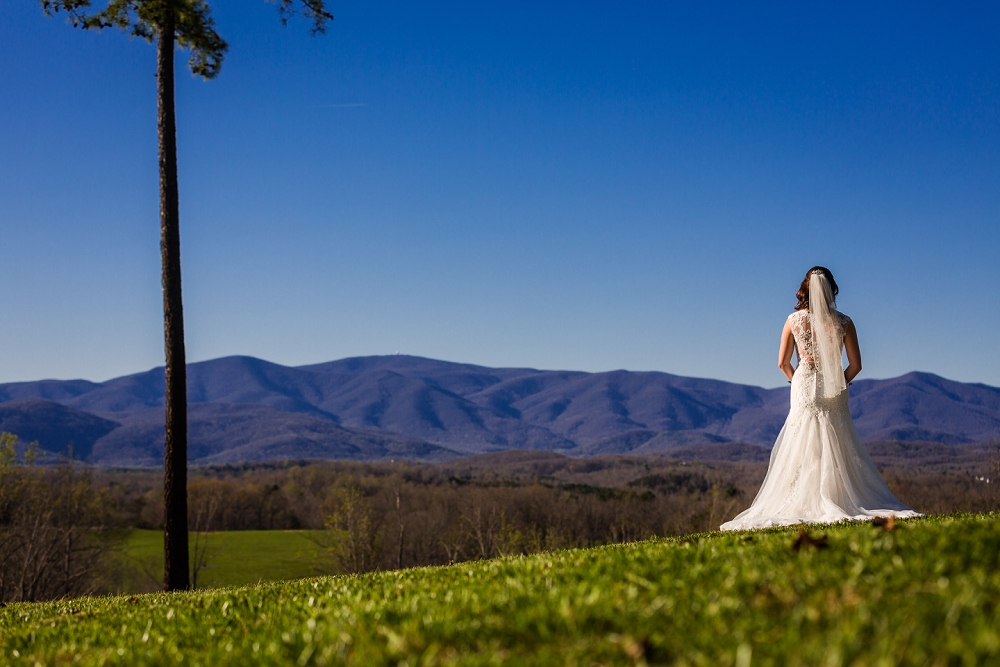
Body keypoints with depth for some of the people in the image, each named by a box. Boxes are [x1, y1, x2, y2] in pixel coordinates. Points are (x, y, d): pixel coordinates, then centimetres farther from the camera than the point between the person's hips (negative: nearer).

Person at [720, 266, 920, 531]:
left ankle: (804, 507, 0)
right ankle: (839, 502, 3)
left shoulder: (793, 320, -2)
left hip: (804, 390, 0)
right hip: (834, 393, 0)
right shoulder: (843, 322, -3)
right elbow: (855, 365, -1)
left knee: (803, 450, 4)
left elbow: (782, 363, 3)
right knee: (838, 450, 6)